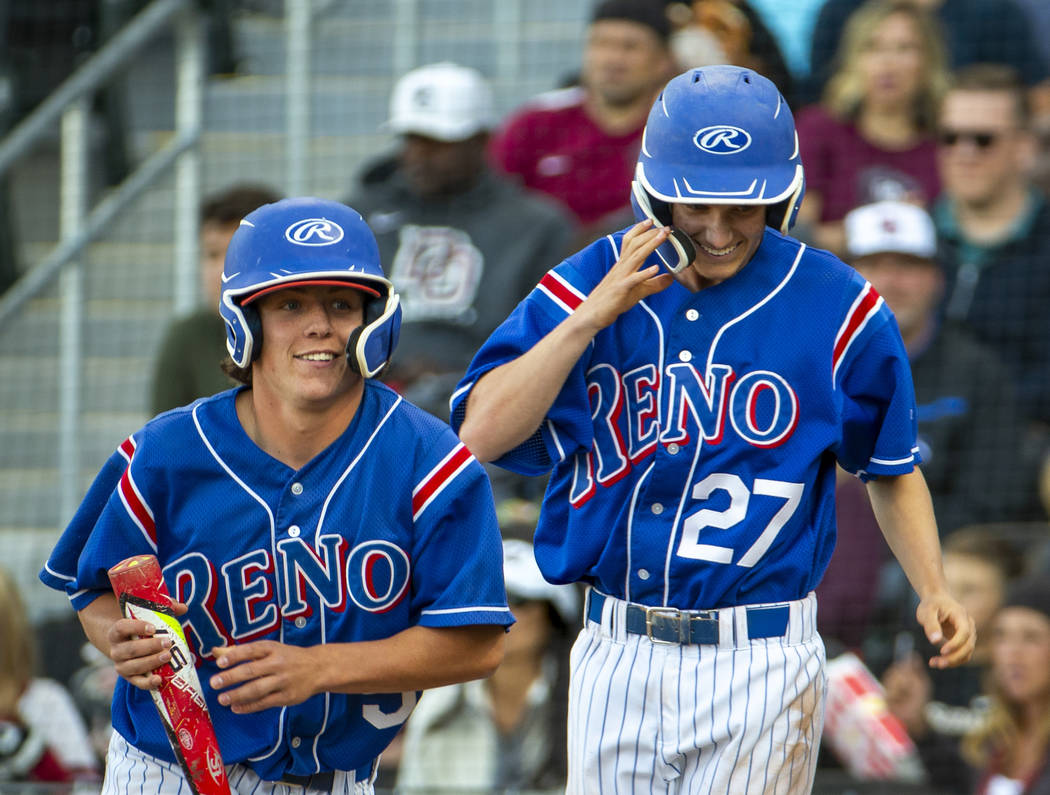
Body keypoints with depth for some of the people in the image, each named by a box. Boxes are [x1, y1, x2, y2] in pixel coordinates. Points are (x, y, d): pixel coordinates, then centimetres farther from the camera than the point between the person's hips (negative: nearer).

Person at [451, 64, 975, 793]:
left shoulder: (837, 308, -3)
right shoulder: (587, 283, 0)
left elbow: (892, 468, 9)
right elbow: (482, 435, -10)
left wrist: (933, 591, -7)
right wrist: (593, 316, -17)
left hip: (761, 662, -2)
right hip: (616, 652, 3)